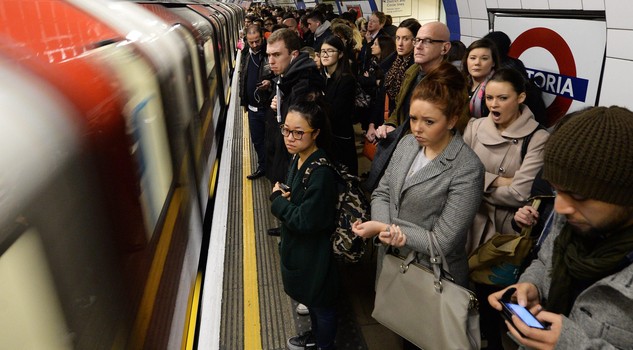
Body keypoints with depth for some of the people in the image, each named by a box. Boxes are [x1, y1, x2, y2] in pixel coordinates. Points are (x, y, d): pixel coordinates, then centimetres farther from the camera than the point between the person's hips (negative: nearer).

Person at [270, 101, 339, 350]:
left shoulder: (322, 173, -32)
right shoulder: (298, 158, -5)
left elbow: (304, 221, -30)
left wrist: (277, 198, -17)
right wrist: (283, 197, -12)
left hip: (315, 252, -8)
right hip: (298, 245, 9)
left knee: (321, 302, 18)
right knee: (310, 297, 30)